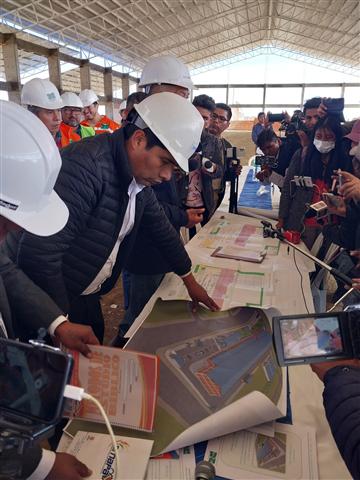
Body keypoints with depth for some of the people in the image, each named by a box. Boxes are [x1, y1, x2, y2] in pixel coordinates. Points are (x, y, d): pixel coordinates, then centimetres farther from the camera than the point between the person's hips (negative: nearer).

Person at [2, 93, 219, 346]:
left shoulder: (140, 174, -1)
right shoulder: (85, 166, -30)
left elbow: (162, 228, 12)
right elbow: (38, 254, -32)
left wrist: (190, 281, 20)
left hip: (84, 296, 8)